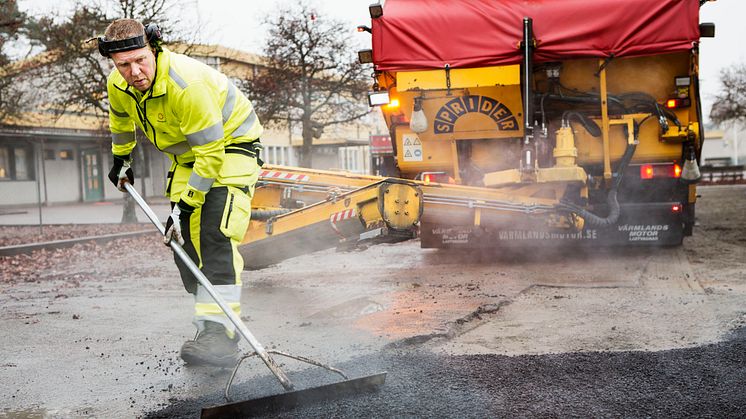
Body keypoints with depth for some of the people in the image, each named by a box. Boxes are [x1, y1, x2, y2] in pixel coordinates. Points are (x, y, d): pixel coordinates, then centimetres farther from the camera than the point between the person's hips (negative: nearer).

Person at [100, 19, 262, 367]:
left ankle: (220, 331, -26)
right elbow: (121, 117, 16)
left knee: (215, 234, -23)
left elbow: (211, 152, -31)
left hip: (231, 144, -8)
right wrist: (121, 159, 26)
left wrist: (185, 204, -28)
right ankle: (211, 319, 8)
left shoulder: (187, 84, -35)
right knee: (183, 238, 0)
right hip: (186, 153, 8)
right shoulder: (118, 84, -11)